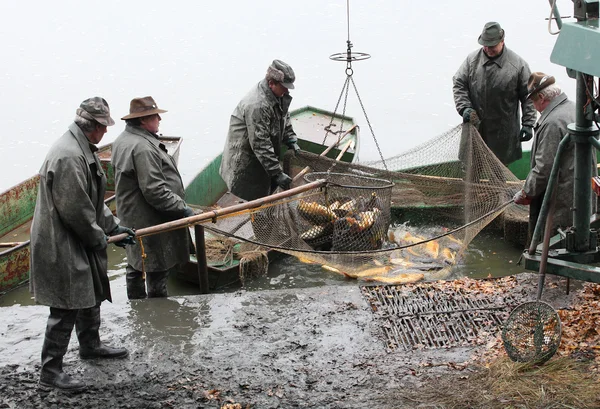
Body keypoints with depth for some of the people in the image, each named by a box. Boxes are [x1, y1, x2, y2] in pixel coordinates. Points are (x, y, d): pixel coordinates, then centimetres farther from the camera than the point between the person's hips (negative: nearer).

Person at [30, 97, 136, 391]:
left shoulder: (82, 150, 10)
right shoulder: (68, 157, -25)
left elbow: (92, 199, 19)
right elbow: (75, 209, -25)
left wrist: (113, 225, 16)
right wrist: (100, 237, -12)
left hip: (79, 242, 11)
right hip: (62, 246, -11)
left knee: (91, 294, 24)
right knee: (66, 307, -5)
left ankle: (90, 345, 44)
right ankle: (50, 370, 5)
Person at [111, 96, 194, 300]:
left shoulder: (123, 140, 9)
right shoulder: (142, 148, -25)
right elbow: (155, 191, -28)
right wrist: (182, 208, -19)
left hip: (132, 217, 11)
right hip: (150, 220, -11)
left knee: (136, 265, 21)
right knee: (157, 268, -2)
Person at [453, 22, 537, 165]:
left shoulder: (517, 64, -7)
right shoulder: (472, 60, -1)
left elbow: (527, 98, -2)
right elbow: (459, 84, 5)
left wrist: (528, 124, -5)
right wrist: (464, 107, -11)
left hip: (504, 132, -2)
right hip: (475, 127, 2)